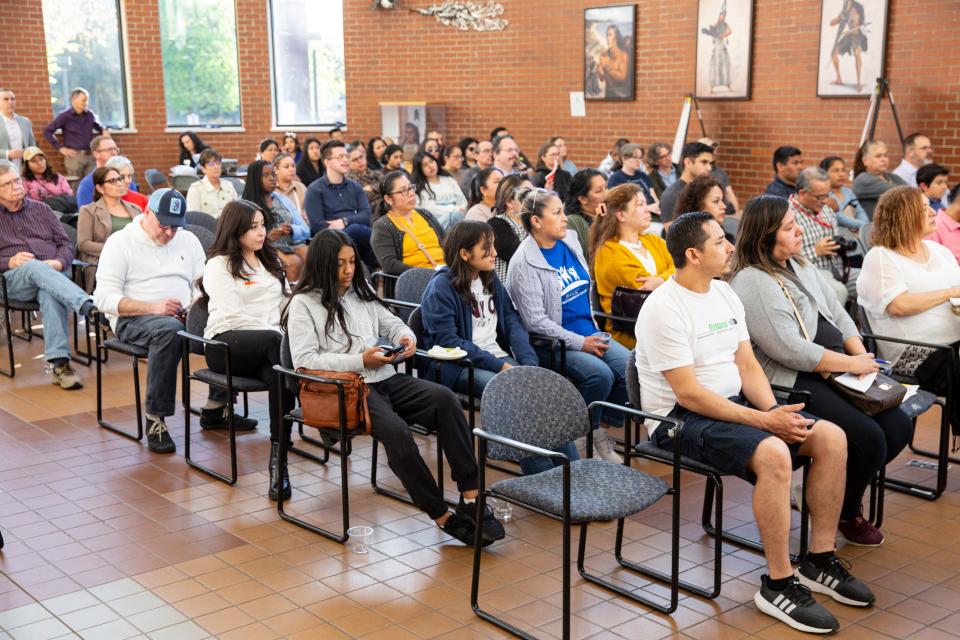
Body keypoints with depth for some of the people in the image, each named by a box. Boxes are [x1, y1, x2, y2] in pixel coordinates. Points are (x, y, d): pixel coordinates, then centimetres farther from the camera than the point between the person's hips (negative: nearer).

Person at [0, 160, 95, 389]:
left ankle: (59, 363, -48)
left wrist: (58, 262, -6)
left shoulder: (41, 209, 21)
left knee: (50, 293, -37)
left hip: (52, 274, 1)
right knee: (35, 267, -39)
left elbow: (66, 244, 16)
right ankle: (89, 306, -58)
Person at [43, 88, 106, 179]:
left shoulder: (90, 115, 10)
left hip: (90, 156, 4)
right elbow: (47, 132, 2)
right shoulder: (65, 116, 0)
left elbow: (98, 125, 33)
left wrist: (103, 130, 9)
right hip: (74, 156, -4)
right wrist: (61, 148, -3)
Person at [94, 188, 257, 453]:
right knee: (170, 330, -40)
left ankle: (216, 409, -10)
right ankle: (155, 420, -32)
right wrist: (153, 307, -22)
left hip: (182, 316, 5)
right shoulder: (120, 242, -1)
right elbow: (105, 298, -9)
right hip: (134, 320, -5)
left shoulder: (188, 240, 15)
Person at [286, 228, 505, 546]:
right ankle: (443, 516, -23)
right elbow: (304, 360, -7)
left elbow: (393, 324, 28)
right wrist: (360, 361, -15)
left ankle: (471, 496, -26)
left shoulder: (361, 293, 21)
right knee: (396, 430, -34)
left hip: (385, 378, 6)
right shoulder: (303, 304, 2)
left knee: (444, 398, -24)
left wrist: (406, 337, 2)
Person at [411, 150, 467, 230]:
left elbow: (462, 201, 15)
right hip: (436, 223, -5)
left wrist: (460, 210, -8)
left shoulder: (449, 180, 23)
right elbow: (431, 209, -3)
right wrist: (456, 209, -8)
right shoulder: (418, 188, 8)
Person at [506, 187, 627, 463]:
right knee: (600, 374, -28)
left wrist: (594, 332, 14)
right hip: (552, 345, -7)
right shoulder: (524, 263, -13)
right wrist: (580, 343, -18)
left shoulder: (570, 241, 9)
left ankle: (604, 427, 4)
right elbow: (536, 321, -17)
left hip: (588, 333, 7)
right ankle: (588, 432, -3)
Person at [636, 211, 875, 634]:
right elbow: (688, 394, -21)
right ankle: (778, 585, -19)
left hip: (734, 402, 9)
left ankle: (819, 561, 5)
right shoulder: (663, 309, -17)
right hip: (681, 418, -9)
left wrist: (774, 411, -9)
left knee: (832, 438, -6)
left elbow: (748, 366, 10)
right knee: (774, 454, -33)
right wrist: (762, 421, -22)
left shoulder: (725, 293, 9)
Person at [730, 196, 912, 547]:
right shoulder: (753, 283, -17)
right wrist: (852, 364, -14)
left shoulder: (800, 266, 13)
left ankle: (843, 491, 18)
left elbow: (838, 313, 17)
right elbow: (792, 351, -22)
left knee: (899, 425, -2)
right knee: (868, 437, -20)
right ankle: (846, 514, 8)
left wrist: (862, 356, 1)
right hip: (790, 384, -10)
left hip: (833, 373, 10)